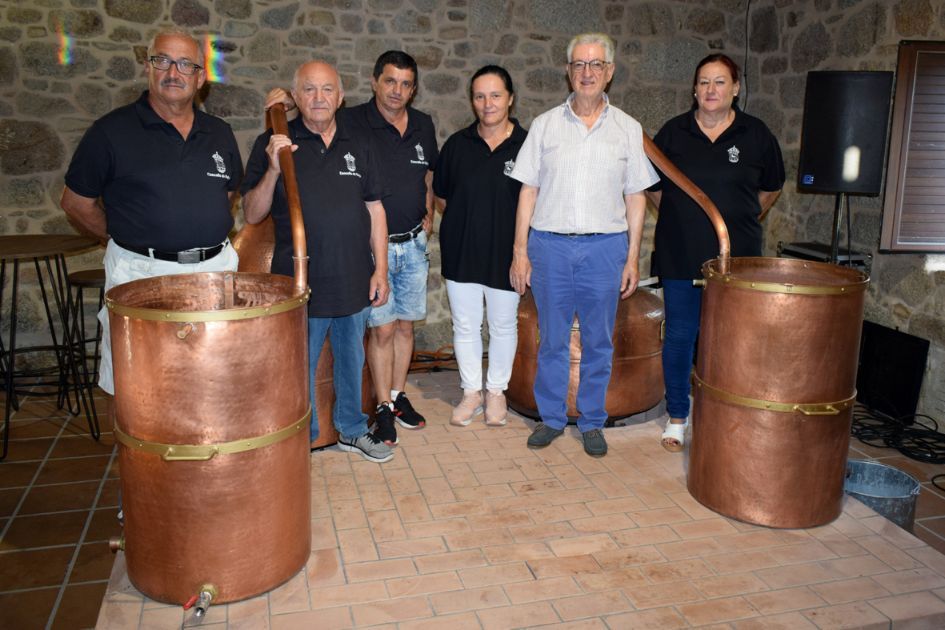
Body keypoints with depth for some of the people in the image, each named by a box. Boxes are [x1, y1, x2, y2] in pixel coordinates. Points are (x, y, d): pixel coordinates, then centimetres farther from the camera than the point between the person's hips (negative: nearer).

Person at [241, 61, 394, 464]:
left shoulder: (359, 146, 8)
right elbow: (252, 215, -5)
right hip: (300, 283, -3)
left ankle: (351, 430, 35)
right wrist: (273, 170, -21)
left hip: (354, 280, 4)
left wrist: (380, 268, 3)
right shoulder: (273, 144, -3)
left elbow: (374, 209, 9)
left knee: (351, 358, 17)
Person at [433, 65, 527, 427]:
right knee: (465, 326, 11)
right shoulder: (457, 145, 1)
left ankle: (496, 390, 32)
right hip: (460, 252, 2)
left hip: (505, 253, -2)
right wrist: (464, 222, 4)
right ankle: (471, 391, 28)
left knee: (503, 325, 12)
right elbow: (441, 196, 12)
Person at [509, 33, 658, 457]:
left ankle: (592, 422, 23)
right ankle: (551, 418, 24)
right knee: (552, 339, 8)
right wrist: (520, 251, -1)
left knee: (599, 343, 8)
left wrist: (632, 258, 2)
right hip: (550, 245, 0)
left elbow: (635, 197, 6)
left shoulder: (628, 129, 5)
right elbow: (528, 191, 4)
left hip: (605, 247, 0)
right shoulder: (545, 125, 4)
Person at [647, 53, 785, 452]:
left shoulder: (755, 135, 2)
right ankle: (677, 416, 20)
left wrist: (747, 219, 12)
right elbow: (652, 186, 13)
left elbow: (771, 188, 17)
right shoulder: (674, 132, 3)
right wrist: (681, 219, 11)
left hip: (736, 258, 0)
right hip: (681, 257, 0)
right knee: (680, 335, 5)